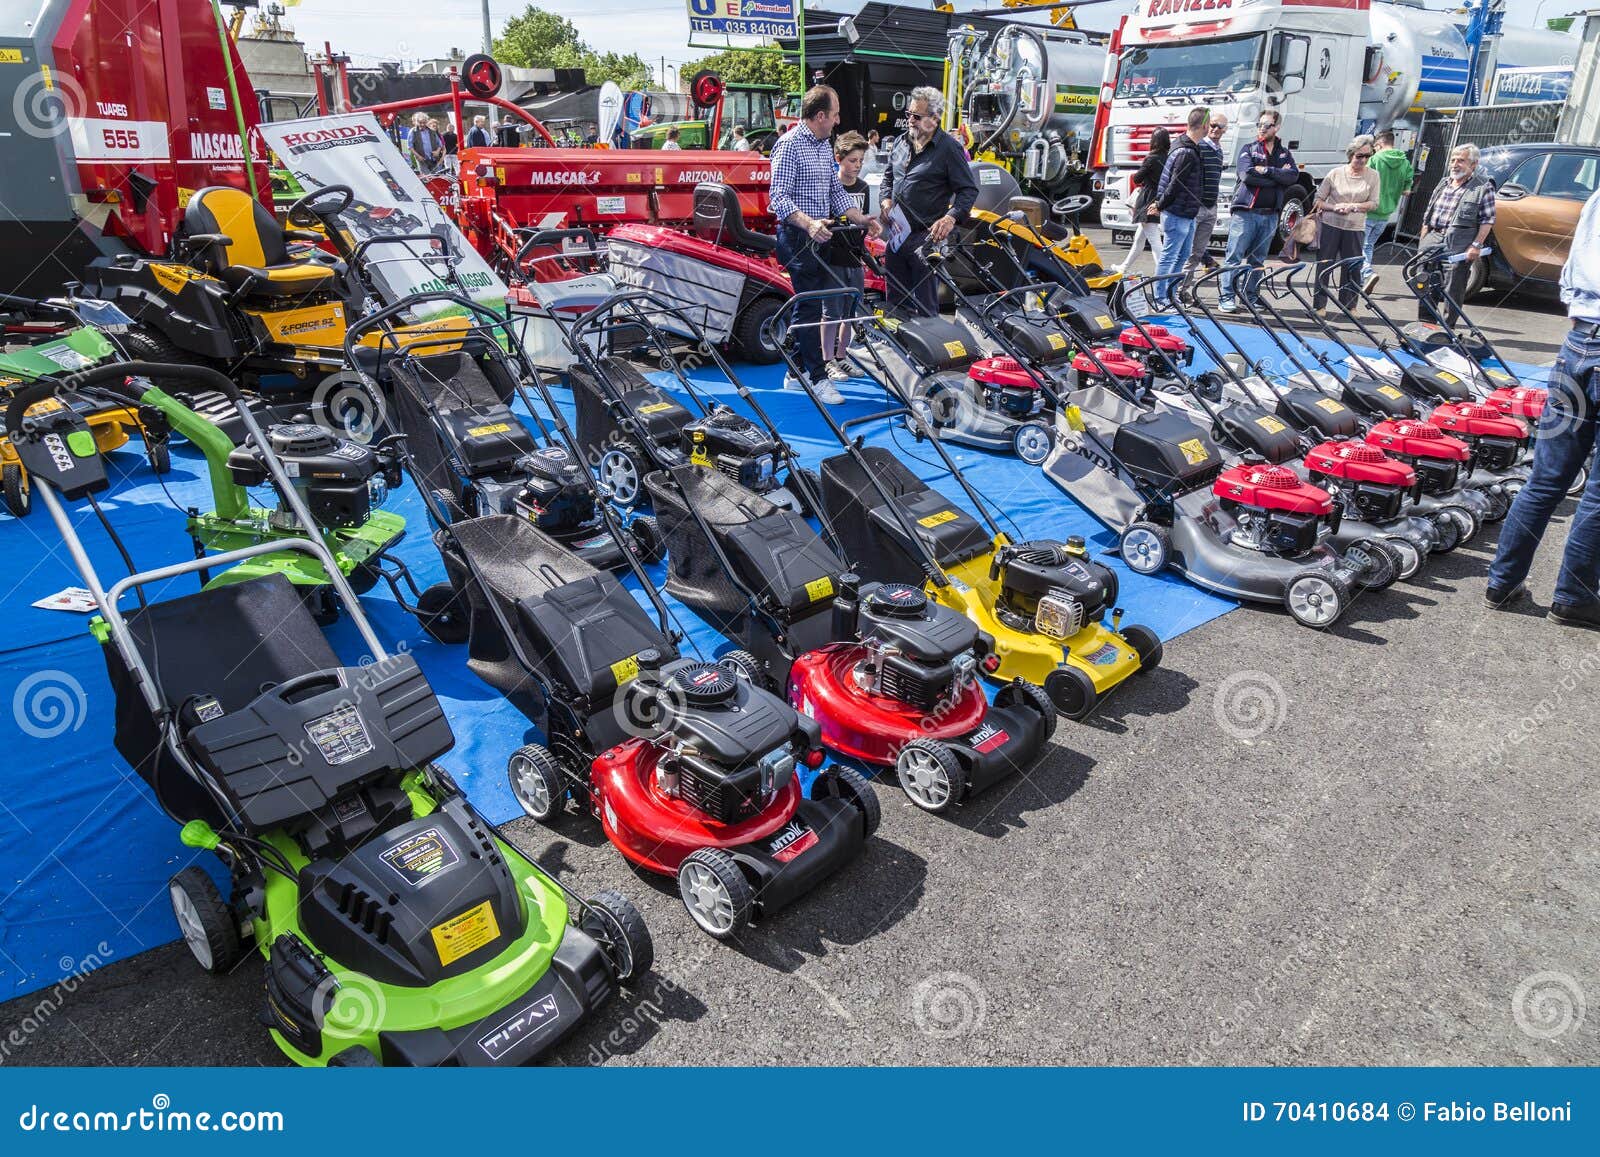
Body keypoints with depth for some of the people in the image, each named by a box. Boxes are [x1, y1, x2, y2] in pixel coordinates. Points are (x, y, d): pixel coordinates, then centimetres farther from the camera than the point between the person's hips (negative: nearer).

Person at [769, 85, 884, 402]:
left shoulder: (825, 145, 16)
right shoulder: (790, 144, -12)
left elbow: (836, 191, 23)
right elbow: (778, 197, -19)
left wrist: (861, 218, 11)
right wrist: (809, 223, -32)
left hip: (820, 236, 9)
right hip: (798, 236, -9)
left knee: (808, 304, 12)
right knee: (811, 305, -8)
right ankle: (818, 378, -3)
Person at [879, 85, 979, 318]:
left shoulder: (949, 148, -7)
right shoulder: (902, 142, 12)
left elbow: (969, 190, -6)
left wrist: (951, 217, -22)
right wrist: (887, 199, 7)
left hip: (926, 236, -6)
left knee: (924, 303, -1)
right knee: (895, 297, 14)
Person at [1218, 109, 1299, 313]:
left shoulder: (1284, 153, 14)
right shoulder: (1248, 149, 4)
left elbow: (1293, 176, -4)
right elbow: (1247, 175, -14)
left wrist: (1267, 170, -14)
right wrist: (1278, 176, -8)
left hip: (1270, 215, 4)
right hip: (1246, 212, -4)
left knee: (1257, 259, 8)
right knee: (1235, 257, -7)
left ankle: (1251, 298, 13)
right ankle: (1226, 298, -6)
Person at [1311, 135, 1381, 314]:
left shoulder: (1373, 176, 4)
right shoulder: (1336, 173, 1)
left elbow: (1373, 203, 2)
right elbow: (1318, 200, 2)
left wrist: (1353, 206, -13)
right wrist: (1335, 207, -14)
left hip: (1355, 229, 1)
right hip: (1330, 226, -1)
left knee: (1352, 268, 3)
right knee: (1324, 265, 0)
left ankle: (1349, 305, 14)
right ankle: (1319, 304, 6)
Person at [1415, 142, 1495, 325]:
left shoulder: (1483, 187, 1)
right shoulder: (1443, 184, 19)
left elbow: (1488, 220, -4)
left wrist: (1476, 245, -14)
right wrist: (1422, 242, 14)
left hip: (1459, 248, -5)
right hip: (1432, 240, 6)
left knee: (1452, 293, -5)